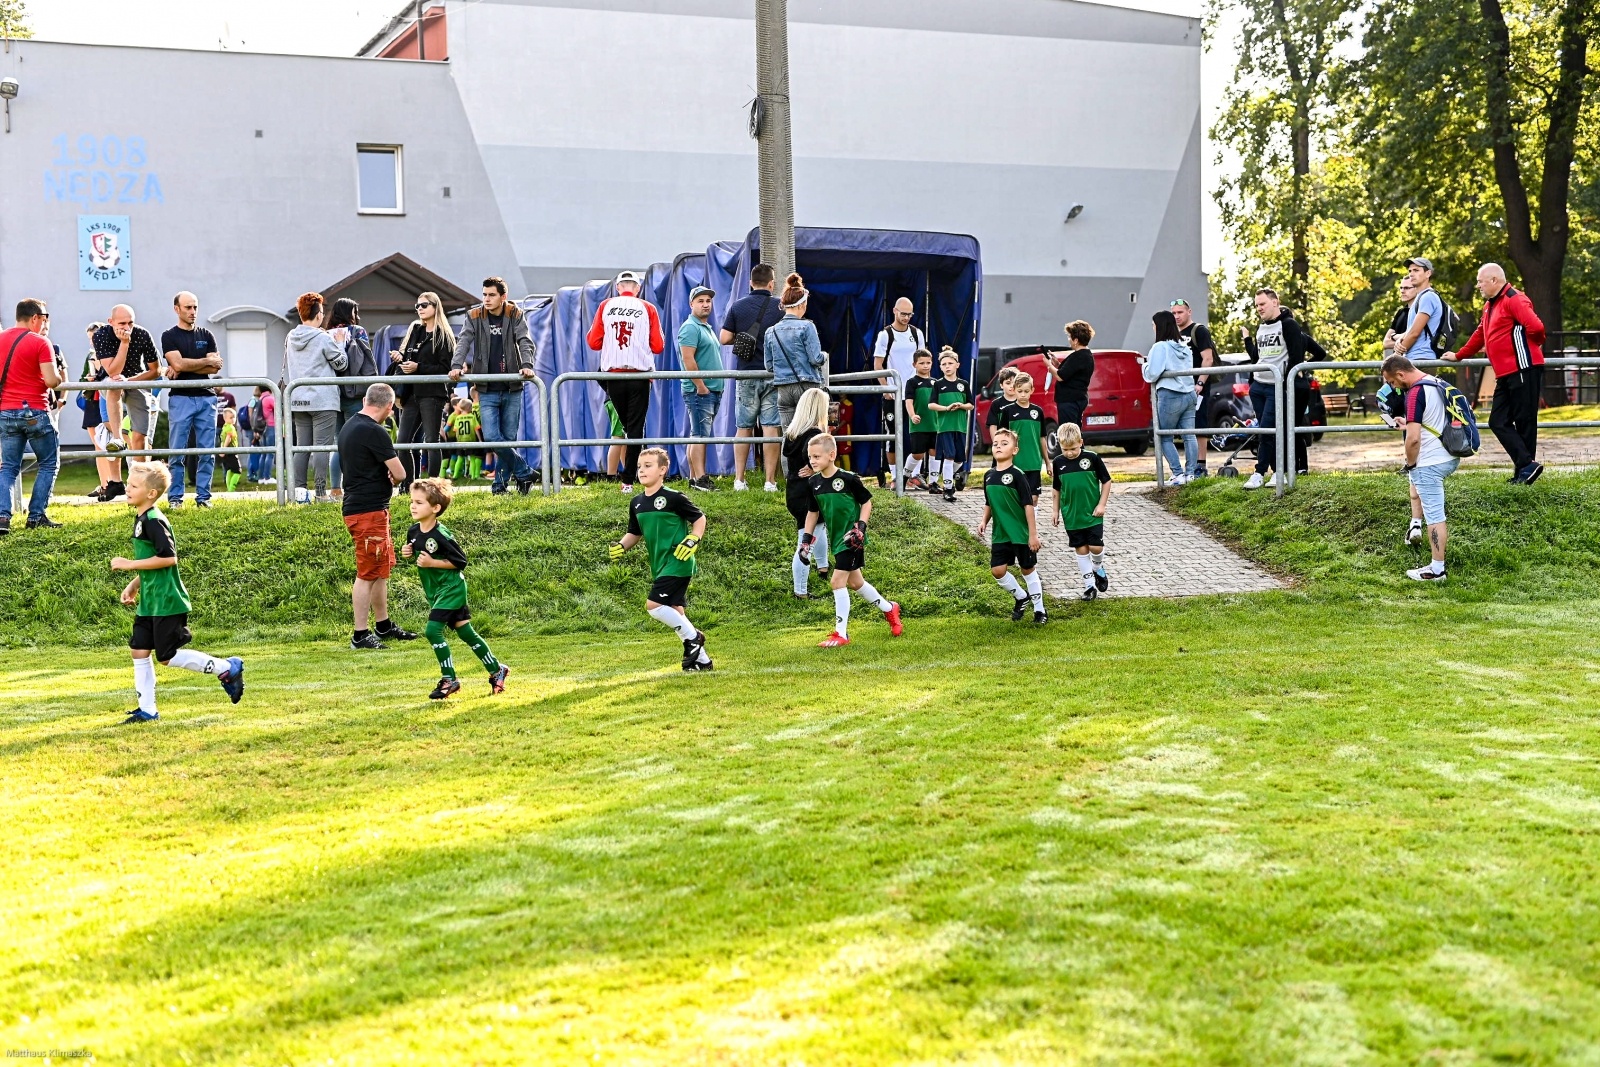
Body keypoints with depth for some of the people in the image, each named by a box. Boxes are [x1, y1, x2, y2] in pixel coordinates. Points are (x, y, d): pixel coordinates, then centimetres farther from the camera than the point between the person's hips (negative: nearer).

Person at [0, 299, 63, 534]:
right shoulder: (40, 342, -9)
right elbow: (51, 381, -15)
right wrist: (60, 376, 5)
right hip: (35, 412, -5)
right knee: (49, 464, 10)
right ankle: (36, 516, 5)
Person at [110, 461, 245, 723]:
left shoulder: (154, 521, -18)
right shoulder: (141, 519, 13)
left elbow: (168, 558, -25)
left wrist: (129, 564, -20)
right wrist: (134, 585, 18)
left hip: (167, 602, -10)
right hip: (149, 602, 10)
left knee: (167, 657, -5)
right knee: (139, 651, 7)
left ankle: (226, 668, 7)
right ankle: (147, 710, 13)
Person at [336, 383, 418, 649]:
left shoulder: (349, 427, 12)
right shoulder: (375, 432, -18)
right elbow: (400, 474, -16)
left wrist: (385, 474, 3)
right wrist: (392, 477, 8)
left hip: (355, 505, 10)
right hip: (369, 510, -10)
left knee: (383, 567, 18)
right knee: (368, 573, -5)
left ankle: (384, 626, 27)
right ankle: (360, 635, -1)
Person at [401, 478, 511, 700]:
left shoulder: (442, 535, -23)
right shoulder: (413, 532, 0)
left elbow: (460, 561, -18)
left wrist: (432, 562, -24)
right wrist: (409, 555, -5)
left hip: (451, 588, -8)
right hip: (434, 591, 8)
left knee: (433, 629, -16)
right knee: (465, 632, 12)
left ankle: (449, 679, -5)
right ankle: (496, 670, 24)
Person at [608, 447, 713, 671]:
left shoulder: (673, 498, -11)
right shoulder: (636, 503, 9)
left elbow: (699, 518, -3)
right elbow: (635, 533, 20)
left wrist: (693, 540, -17)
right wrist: (621, 546, 3)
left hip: (677, 563, -8)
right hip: (659, 566, 8)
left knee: (654, 605, -17)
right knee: (674, 611, 10)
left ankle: (693, 637, 0)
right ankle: (701, 659, 20)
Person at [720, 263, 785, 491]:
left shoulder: (738, 306, 1)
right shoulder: (781, 306, -2)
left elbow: (724, 338, -2)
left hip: (746, 374, 1)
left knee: (743, 428, 8)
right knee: (771, 428, -1)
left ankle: (739, 480, 6)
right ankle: (770, 481, -3)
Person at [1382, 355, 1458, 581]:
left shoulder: (1415, 393, -21)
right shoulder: (1438, 383, 8)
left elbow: (1413, 438, -25)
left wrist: (1410, 463, -10)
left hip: (1431, 462, -10)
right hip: (1451, 457, 10)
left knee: (1435, 516, -3)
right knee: (1416, 479, 37)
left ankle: (1436, 569, 3)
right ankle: (1416, 525, 31)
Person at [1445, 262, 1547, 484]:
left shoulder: (1514, 300, -11)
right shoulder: (1490, 305, 21)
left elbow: (1535, 327, -21)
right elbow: (1480, 335, 32)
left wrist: (1533, 345, -2)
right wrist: (1458, 356, 37)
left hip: (1523, 370, -10)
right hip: (1505, 374, 10)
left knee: (1524, 422, -6)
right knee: (1498, 422, 1)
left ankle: (1526, 465, -4)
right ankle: (1526, 466, -4)